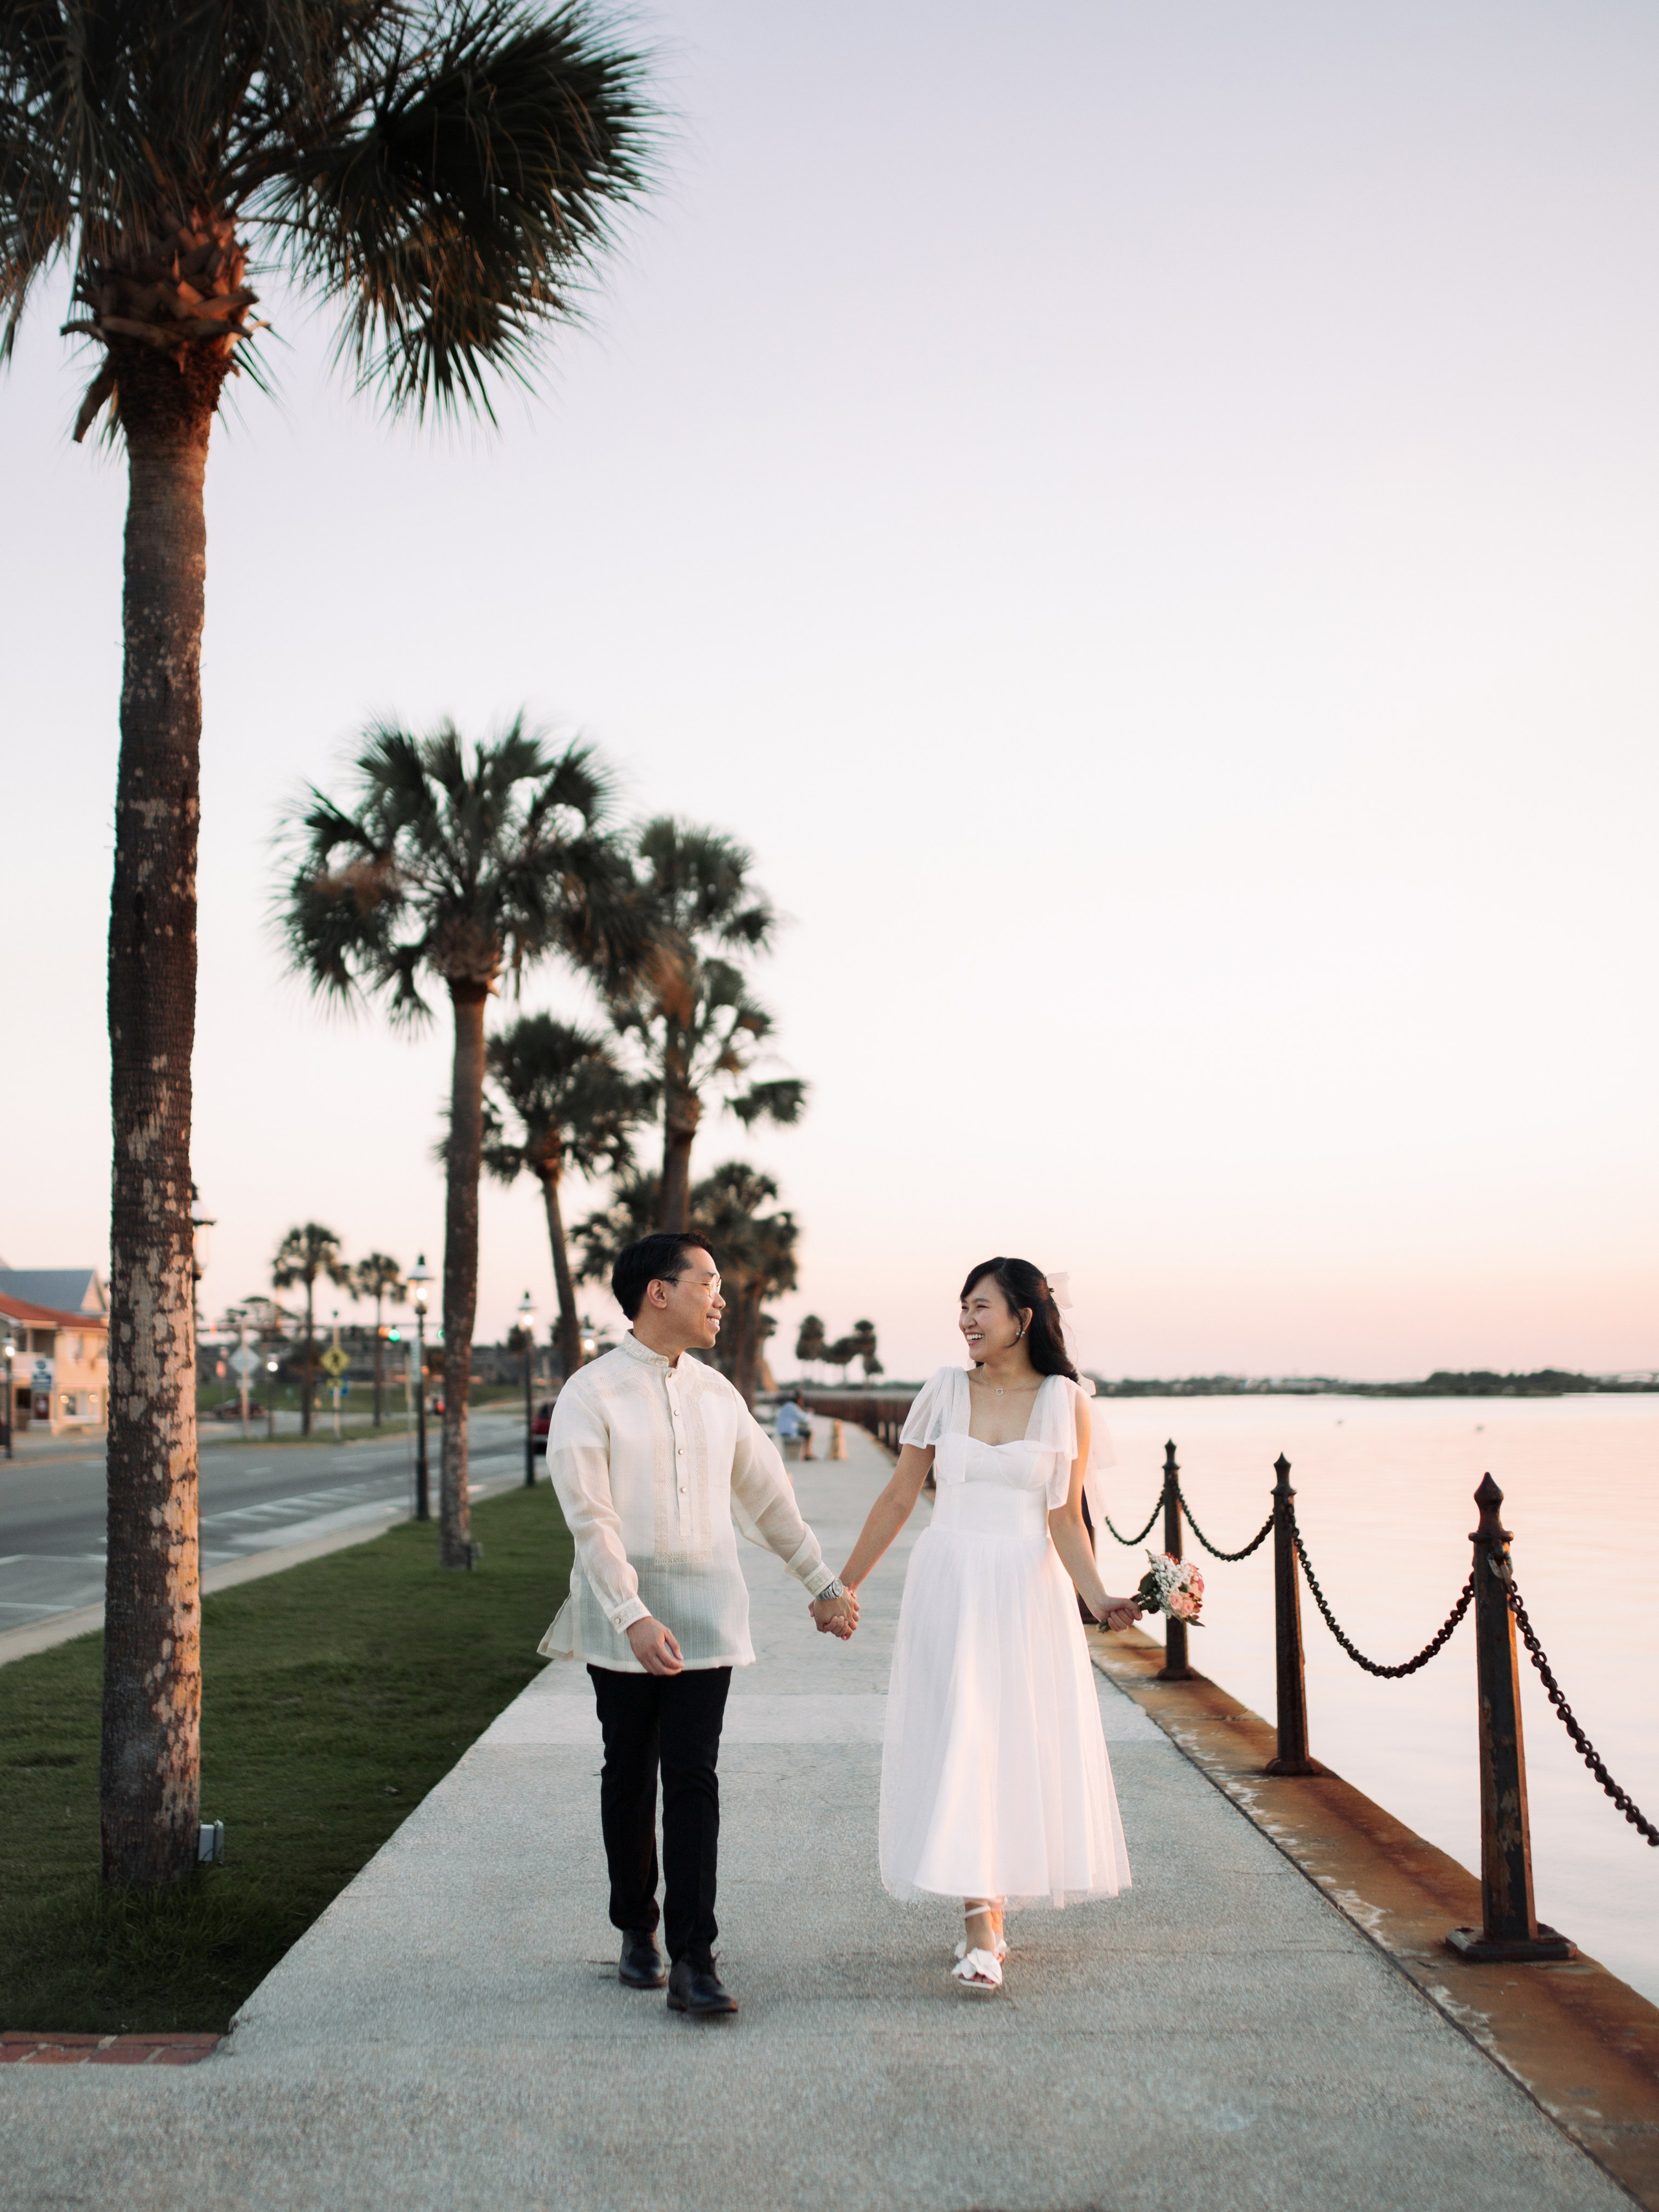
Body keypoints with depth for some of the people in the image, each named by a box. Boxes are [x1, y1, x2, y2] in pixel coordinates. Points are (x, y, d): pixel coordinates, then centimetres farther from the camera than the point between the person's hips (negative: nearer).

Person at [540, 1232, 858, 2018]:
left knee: (693, 1781, -3)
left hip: (705, 1614, 3)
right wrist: (633, 1618, -23)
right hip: (623, 1618, -2)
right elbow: (591, 1519, -13)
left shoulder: (717, 1394, 9)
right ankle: (636, 1932, 27)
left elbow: (768, 1498, 18)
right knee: (628, 1778, 9)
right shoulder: (591, 1393, -6)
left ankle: (693, 1962, -2)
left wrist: (824, 1583, 21)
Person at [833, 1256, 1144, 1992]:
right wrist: (845, 1585, 11)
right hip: (949, 1587, 1)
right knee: (958, 1744, -5)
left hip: (1028, 1592, 0)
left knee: (1023, 1748, 5)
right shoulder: (945, 1391, 2)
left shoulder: (1064, 1403, -2)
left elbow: (1066, 1521, -2)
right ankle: (983, 1930, 0)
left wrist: (1097, 1598, -18)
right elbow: (897, 1499, 9)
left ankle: (987, 1916, 22)